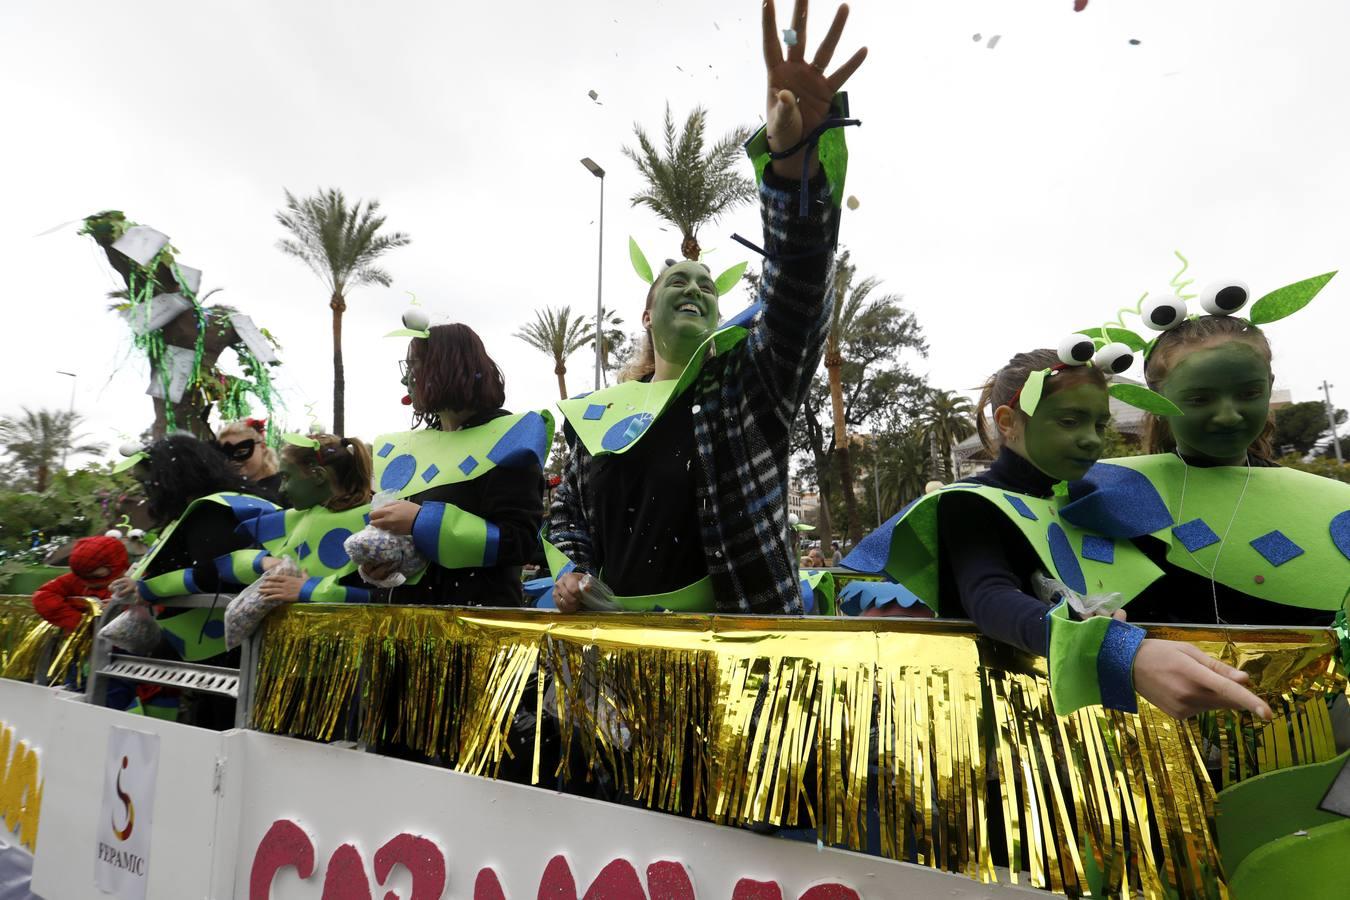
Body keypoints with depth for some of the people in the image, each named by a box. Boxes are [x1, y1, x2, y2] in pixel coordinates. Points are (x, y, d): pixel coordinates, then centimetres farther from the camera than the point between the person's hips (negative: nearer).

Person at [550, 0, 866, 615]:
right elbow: (566, 512, 20)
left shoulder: (751, 379, 1)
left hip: (734, 630, -2)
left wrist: (794, 157, -31)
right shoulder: (600, 411, 10)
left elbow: (798, 284, -16)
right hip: (615, 633, 3)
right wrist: (571, 571, -2)